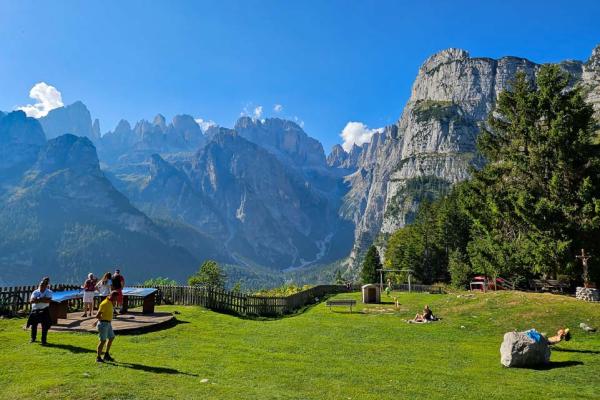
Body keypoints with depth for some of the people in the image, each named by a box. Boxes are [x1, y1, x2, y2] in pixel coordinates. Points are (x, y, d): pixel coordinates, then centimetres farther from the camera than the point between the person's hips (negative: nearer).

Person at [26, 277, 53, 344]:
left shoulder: (49, 292, -2)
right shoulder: (35, 292, 5)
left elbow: (48, 300, -18)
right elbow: (31, 300, -10)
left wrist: (37, 299, -15)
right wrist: (42, 299, -19)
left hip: (44, 311, -3)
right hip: (35, 310, 3)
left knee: (45, 326, -4)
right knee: (33, 325, 11)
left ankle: (43, 340, 6)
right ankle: (33, 338, 33)